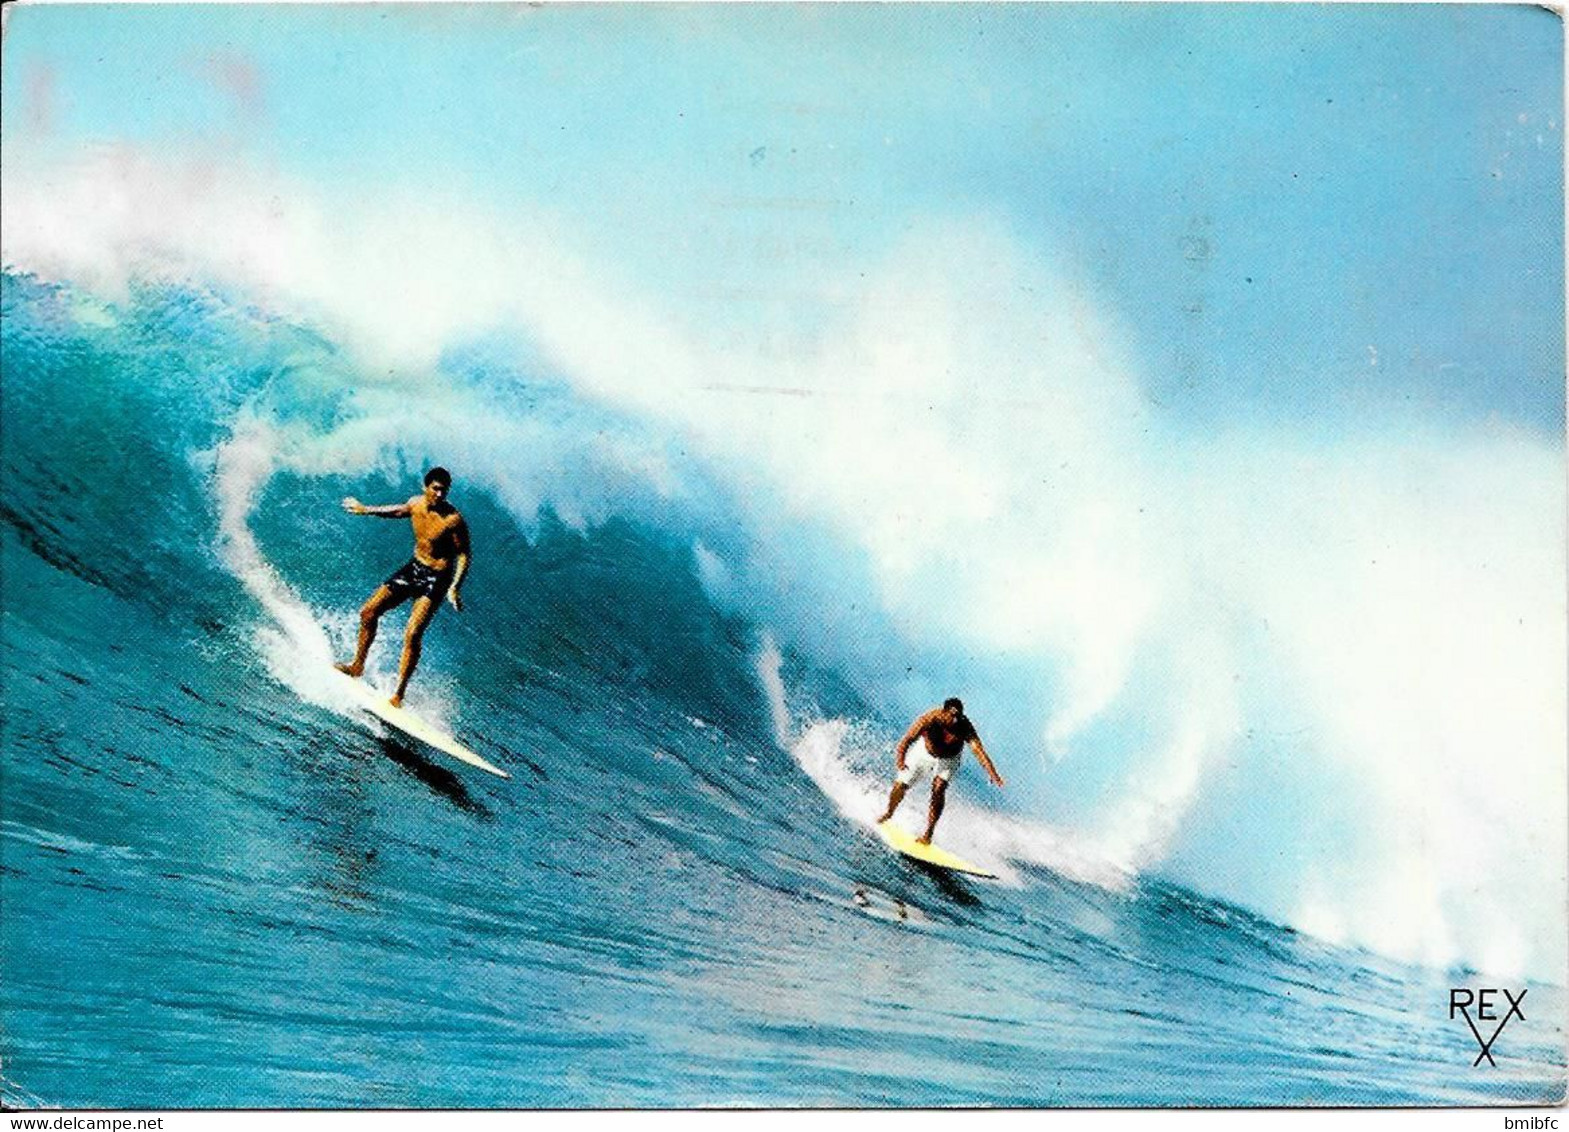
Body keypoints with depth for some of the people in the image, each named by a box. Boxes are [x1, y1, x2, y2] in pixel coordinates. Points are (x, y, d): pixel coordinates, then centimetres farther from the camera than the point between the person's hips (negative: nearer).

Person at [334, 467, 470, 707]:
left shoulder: (453, 520, -21)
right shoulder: (416, 504, -3)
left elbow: (463, 555, -15)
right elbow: (397, 511, 21)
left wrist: (454, 588, -26)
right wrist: (366, 510, 30)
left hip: (436, 578, -7)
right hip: (413, 567, 7)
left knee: (412, 635, -19)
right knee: (368, 612, 6)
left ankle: (398, 695, -12)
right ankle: (357, 665, 26)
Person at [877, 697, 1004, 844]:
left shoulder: (964, 726, -34)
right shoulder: (930, 718, -35)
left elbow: (978, 749, -42)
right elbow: (909, 737, -43)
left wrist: (992, 773, -54)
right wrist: (900, 757, -60)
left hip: (948, 760, -1)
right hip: (925, 753, 1)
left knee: (938, 790, -22)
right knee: (900, 785, 1)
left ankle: (928, 834, -15)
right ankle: (889, 814, 32)